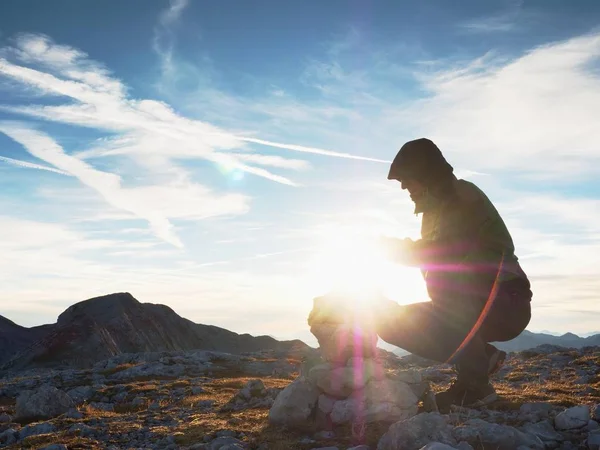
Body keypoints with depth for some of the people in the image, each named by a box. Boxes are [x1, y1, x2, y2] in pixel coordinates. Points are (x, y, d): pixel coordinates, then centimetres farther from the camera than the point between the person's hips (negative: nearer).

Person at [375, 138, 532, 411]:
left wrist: (398, 246, -11)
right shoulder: (437, 208, 15)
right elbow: (430, 257, 15)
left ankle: (475, 386, -15)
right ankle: (482, 357, 2)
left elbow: (443, 254, -23)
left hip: (505, 305, -9)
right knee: (392, 323, 0)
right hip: (471, 309, 9)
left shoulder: (463, 196, -12)